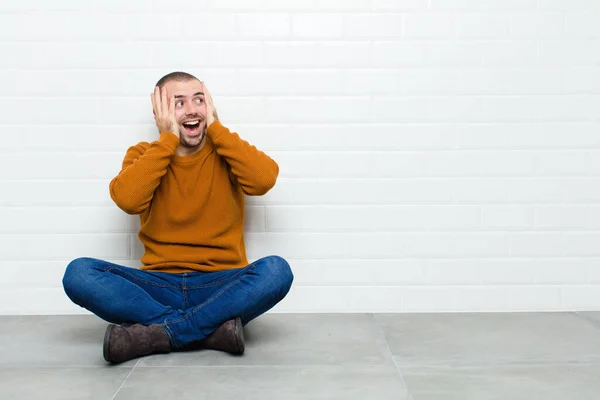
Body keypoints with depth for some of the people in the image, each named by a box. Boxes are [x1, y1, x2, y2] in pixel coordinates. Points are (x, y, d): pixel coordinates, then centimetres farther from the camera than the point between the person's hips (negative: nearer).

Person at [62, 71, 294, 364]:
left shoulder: (227, 153, 7)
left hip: (221, 286, -1)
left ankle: (157, 334, -26)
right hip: (160, 287, 1)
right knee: (79, 273, -23)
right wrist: (168, 139, -9)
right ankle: (210, 328, -26)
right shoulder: (144, 154, 7)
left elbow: (264, 179, -17)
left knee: (276, 270, -31)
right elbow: (127, 199, -15)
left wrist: (215, 127, -8)